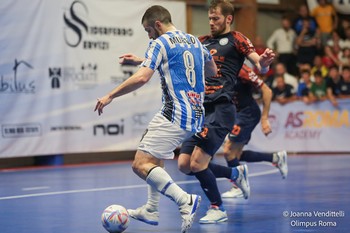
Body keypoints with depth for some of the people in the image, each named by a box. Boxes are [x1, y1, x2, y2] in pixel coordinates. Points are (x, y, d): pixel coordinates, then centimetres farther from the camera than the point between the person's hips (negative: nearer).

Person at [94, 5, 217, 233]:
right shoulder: (195, 41, 16)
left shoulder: (160, 43, -6)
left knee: (141, 164, -12)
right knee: (155, 157, 26)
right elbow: (213, 71, 29)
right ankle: (152, 210, 27)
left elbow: (141, 78, -18)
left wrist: (110, 96, -12)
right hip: (196, 114, 9)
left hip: (175, 115, -9)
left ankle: (186, 200, -23)